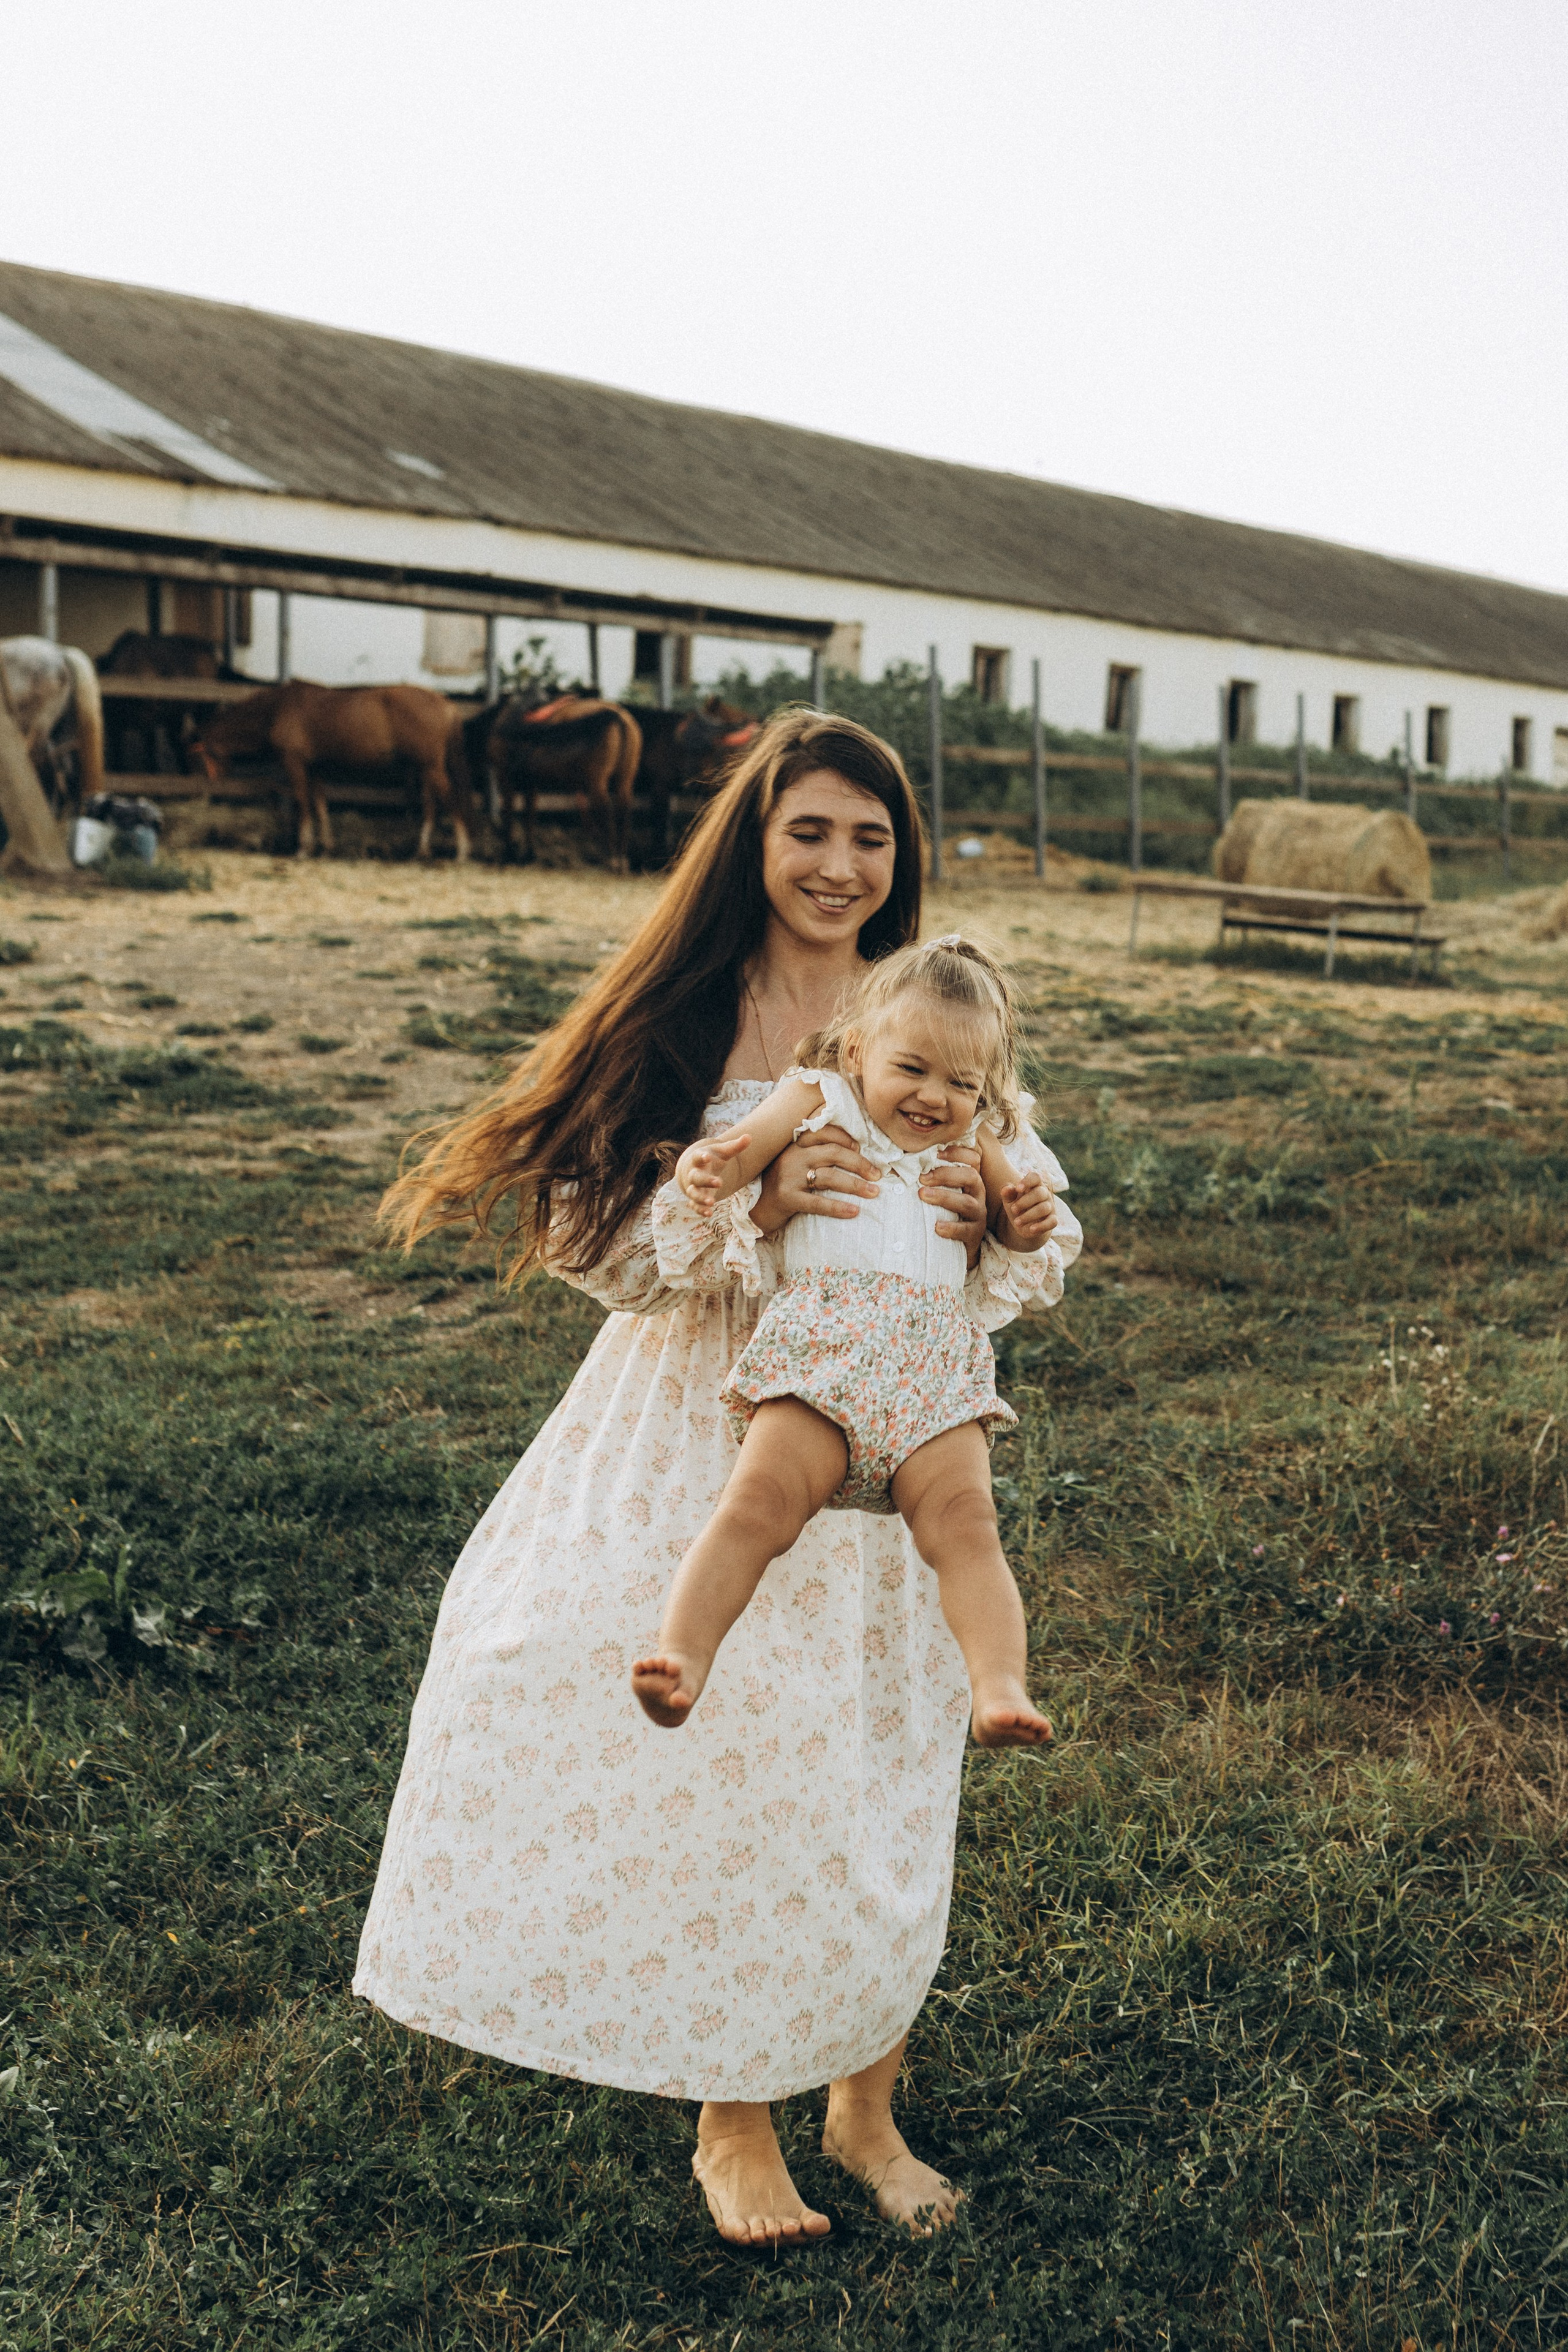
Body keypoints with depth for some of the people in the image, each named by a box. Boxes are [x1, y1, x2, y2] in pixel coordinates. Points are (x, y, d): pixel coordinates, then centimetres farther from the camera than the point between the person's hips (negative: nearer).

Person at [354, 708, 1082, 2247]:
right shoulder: (681, 1018, -2)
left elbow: (1044, 1247, 1)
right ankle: (730, 2118, 23)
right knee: (708, 1757, 2)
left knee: (872, 1771, 6)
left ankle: (864, 2105, 28)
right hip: (697, 1431, -1)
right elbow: (604, 1236, -7)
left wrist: (977, 1229, -21)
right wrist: (753, 1207, -23)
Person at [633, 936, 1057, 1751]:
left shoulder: (970, 1142, 26)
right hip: (823, 1342, -3)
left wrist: (1029, 1217, 6)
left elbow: (1011, 1229, 32)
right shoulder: (817, 1099, 16)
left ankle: (1000, 1691, -28)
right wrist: (705, 1166, -23)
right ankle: (679, 1662, -29)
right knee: (759, 1501, -23)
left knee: (963, 1522, -18)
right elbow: (740, 1150, 3)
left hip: (935, 1360, 3)